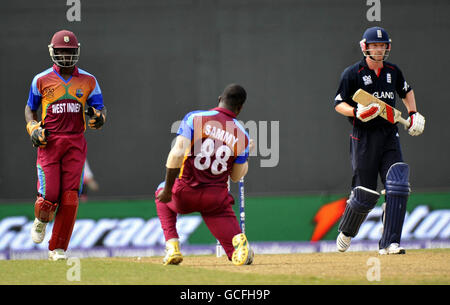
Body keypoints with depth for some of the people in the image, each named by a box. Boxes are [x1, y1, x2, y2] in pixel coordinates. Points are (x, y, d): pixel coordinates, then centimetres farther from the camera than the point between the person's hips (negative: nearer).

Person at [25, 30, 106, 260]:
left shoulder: (88, 81, 8)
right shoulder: (41, 80, 6)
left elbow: (100, 109, 10)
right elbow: (30, 109, 16)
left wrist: (99, 117, -14)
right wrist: (33, 129, -3)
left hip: (75, 142, 1)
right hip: (49, 142, -1)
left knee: (70, 197, -8)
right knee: (49, 196, -11)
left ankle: (58, 249, 0)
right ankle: (41, 219, 27)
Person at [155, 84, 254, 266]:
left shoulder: (195, 118, -6)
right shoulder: (242, 136, 1)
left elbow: (177, 153, -18)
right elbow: (236, 177, 9)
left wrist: (168, 190, -12)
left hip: (184, 195, -1)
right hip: (217, 199, 1)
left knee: (162, 194, 35)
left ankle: (172, 247, 18)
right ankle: (239, 242, -30)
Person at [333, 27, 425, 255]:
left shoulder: (393, 72, 10)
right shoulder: (353, 73, -4)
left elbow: (406, 91, 30)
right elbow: (339, 104, -2)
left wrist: (413, 113, 15)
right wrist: (357, 113, -20)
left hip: (389, 136, 4)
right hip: (363, 138, -4)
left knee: (398, 186, -14)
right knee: (366, 193, -3)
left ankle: (389, 243, -13)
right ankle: (346, 231, 27)